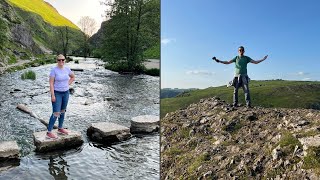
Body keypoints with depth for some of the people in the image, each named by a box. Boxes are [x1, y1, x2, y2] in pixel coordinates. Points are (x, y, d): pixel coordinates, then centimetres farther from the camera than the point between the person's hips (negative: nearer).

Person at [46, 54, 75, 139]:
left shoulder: (67, 69, -1)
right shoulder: (54, 70, -16)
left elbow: (73, 77, 17)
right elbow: (51, 83, -17)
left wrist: (67, 85, 5)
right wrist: (52, 95, -19)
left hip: (65, 93, 6)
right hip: (57, 93, -6)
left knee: (62, 111, 15)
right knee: (56, 113, -9)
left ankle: (60, 129, 29)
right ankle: (49, 132, 1)